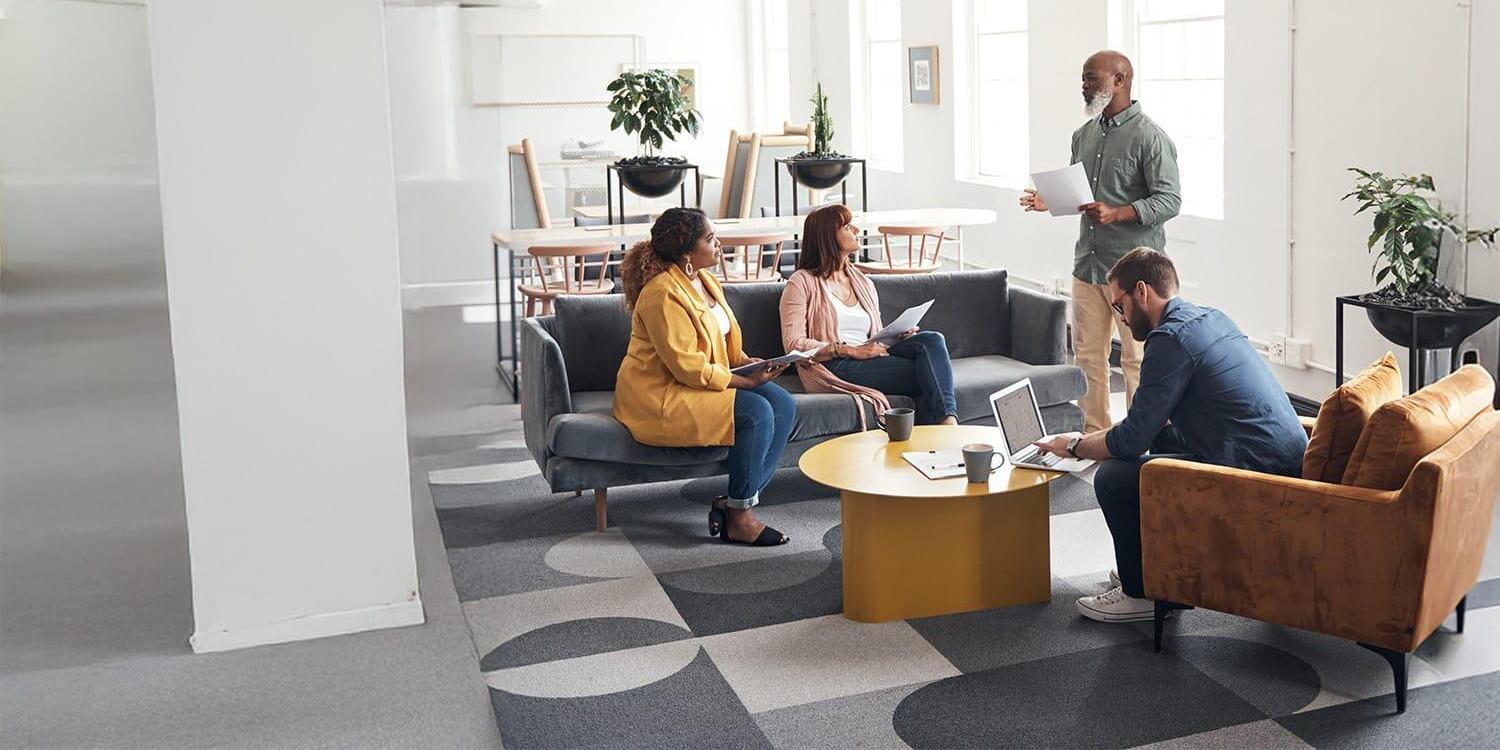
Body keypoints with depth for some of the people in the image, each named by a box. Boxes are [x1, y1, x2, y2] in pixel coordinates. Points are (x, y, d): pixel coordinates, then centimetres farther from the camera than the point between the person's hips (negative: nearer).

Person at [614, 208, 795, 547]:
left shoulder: (705, 281, 9)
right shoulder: (663, 294, -21)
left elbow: (723, 341, 21)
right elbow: (688, 367, -24)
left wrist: (745, 362, 0)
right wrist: (745, 381, -19)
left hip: (710, 379, 10)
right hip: (661, 397, -10)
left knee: (783, 405, -8)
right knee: (757, 413, -25)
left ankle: (735, 504, -6)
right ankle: (740, 518, -13)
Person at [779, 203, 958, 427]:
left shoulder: (864, 283, 25)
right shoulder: (802, 283, 4)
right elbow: (794, 345, -7)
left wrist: (899, 337, 0)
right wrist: (852, 351, -15)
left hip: (870, 359, 6)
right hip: (835, 367, -6)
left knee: (931, 340, -23)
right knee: (926, 374, -25)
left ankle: (947, 419, -36)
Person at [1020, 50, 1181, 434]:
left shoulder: (1149, 137, -9)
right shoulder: (1084, 135, 14)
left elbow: (1169, 200, -14)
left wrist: (1116, 214, -25)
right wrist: (1050, 201, 2)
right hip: (1087, 263, 7)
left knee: (1137, 360, -2)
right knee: (1087, 355, 12)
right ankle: (1094, 433, 23)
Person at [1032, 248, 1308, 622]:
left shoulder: (1171, 338, -14)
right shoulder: (1210, 316, 16)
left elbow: (1132, 440, -13)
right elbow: (1155, 419, 27)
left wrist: (1074, 446, 4)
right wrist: (1091, 437, 23)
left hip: (1256, 471, -10)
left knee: (1113, 478, -7)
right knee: (1157, 440, 26)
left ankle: (1140, 594, 9)